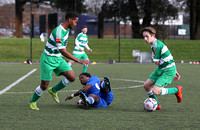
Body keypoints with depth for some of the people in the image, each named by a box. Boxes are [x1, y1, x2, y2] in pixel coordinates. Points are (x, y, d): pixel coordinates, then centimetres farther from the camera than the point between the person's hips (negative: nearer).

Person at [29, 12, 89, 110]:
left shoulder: (67, 29, 2)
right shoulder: (58, 32, -29)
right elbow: (63, 51, -32)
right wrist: (79, 61, -34)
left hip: (58, 58, 8)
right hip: (48, 59, -8)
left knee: (72, 77, -7)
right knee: (44, 85, -3)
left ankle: (53, 90, 16)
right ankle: (32, 102, 23)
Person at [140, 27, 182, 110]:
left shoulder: (156, 45, -21)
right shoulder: (158, 43, 11)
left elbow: (156, 62, -16)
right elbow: (167, 58, 17)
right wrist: (175, 72, 19)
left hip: (168, 71, -10)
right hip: (161, 69, 10)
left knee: (156, 92, -18)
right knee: (146, 85, 8)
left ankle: (177, 90, 4)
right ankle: (156, 105, 24)